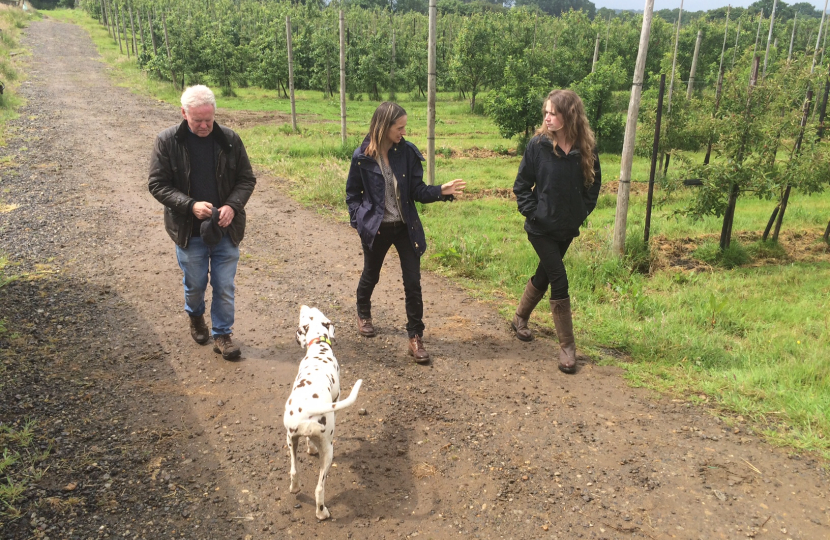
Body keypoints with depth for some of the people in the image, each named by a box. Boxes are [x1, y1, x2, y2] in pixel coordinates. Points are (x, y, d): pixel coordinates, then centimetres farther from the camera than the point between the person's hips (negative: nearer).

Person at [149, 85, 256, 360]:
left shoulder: (230, 139, -4)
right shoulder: (167, 141, -7)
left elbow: (247, 179, 2)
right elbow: (158, 184, -6)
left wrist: (232, 206, -16)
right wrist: (190, 205, -21)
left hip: (226, 229, 1)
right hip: (189, 231, 0)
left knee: (224, 287, 6)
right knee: (195, 285, 16)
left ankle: (222, 334, 23)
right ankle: (196, 316, 46)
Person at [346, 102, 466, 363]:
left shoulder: (408, 152, -7)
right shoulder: (362, 157, -10)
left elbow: (418, 191, -7)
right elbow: (353, 193, 2)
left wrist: (441, 191, -23)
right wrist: (359, 219, -10)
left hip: (406, 228, 1)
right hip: (376, 228, -1)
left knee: (413, 282, -2)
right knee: (371, 275, 20)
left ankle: (415, 337, 10)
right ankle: (363, 314, 49)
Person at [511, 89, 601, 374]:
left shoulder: (586, 148, -5)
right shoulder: (538, 144, -12)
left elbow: (593, 184, 7)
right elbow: (522, 184, -5)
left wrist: (582, 213, -1)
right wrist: (532, 212, -12)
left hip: (568, 229, 4)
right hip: (541, 228, -4)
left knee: (544, 275, 18)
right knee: (559, 281, -7)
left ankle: (520, 318, 43)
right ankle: (566, 346, 4)